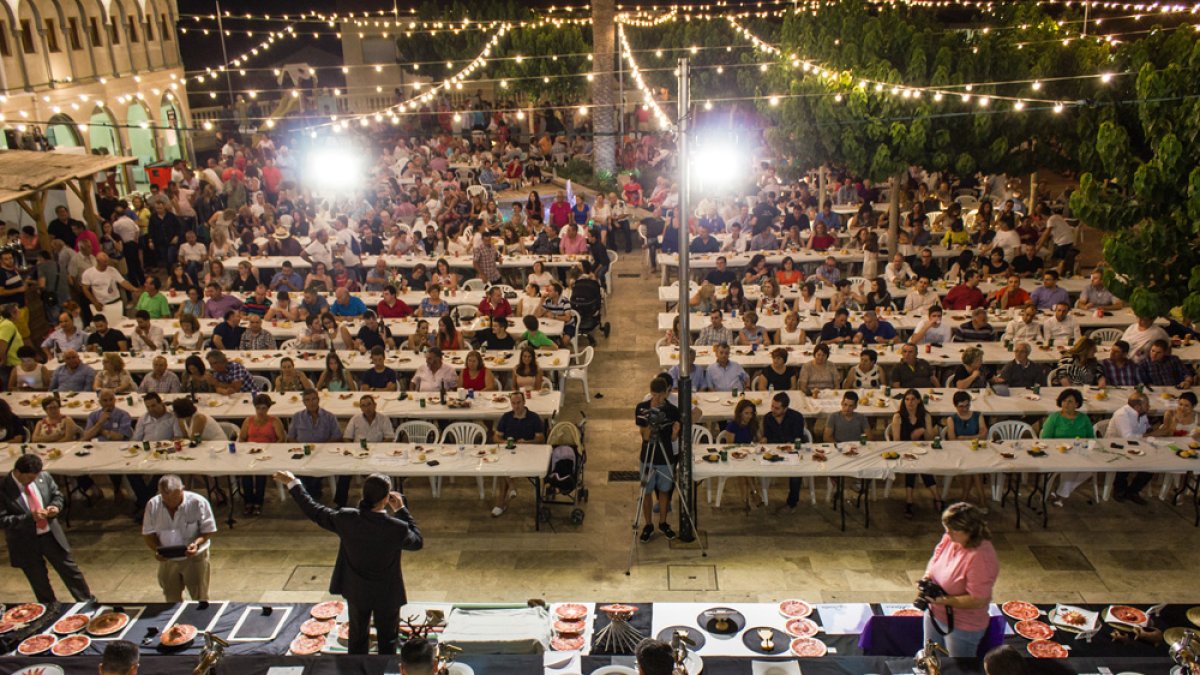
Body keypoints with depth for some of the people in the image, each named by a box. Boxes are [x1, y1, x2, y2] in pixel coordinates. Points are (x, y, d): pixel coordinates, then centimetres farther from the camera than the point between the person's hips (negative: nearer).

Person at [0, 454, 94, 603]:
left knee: (70, 570, 14)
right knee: (39, 582, 13)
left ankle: (88, 602, 28)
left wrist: (55, 506, -13)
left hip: (51, 535, 3)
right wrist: (29, 517, -28)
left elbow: (57, 495, 9)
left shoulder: (44, 477, -6)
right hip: (25, 543, -3)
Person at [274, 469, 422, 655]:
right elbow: (418, 542, -9)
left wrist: (292, 484, 5)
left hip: (357, 592, 3)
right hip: (387, 595, -3)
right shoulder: (397, 528, -30)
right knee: (387, 641, 17)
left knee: (357, 639, 24)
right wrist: (401, 510, -7)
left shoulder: (346, 519, -23)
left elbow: (315, 511, -6)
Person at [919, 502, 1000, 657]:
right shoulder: (949, 538, -9)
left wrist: (943, 600, -32)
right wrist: (927, 577, -9)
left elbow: (978, 600, -30)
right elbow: (934, 560, 10)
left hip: (963, 626, -7)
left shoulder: (981, 557, -32)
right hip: (934, 615, 7)